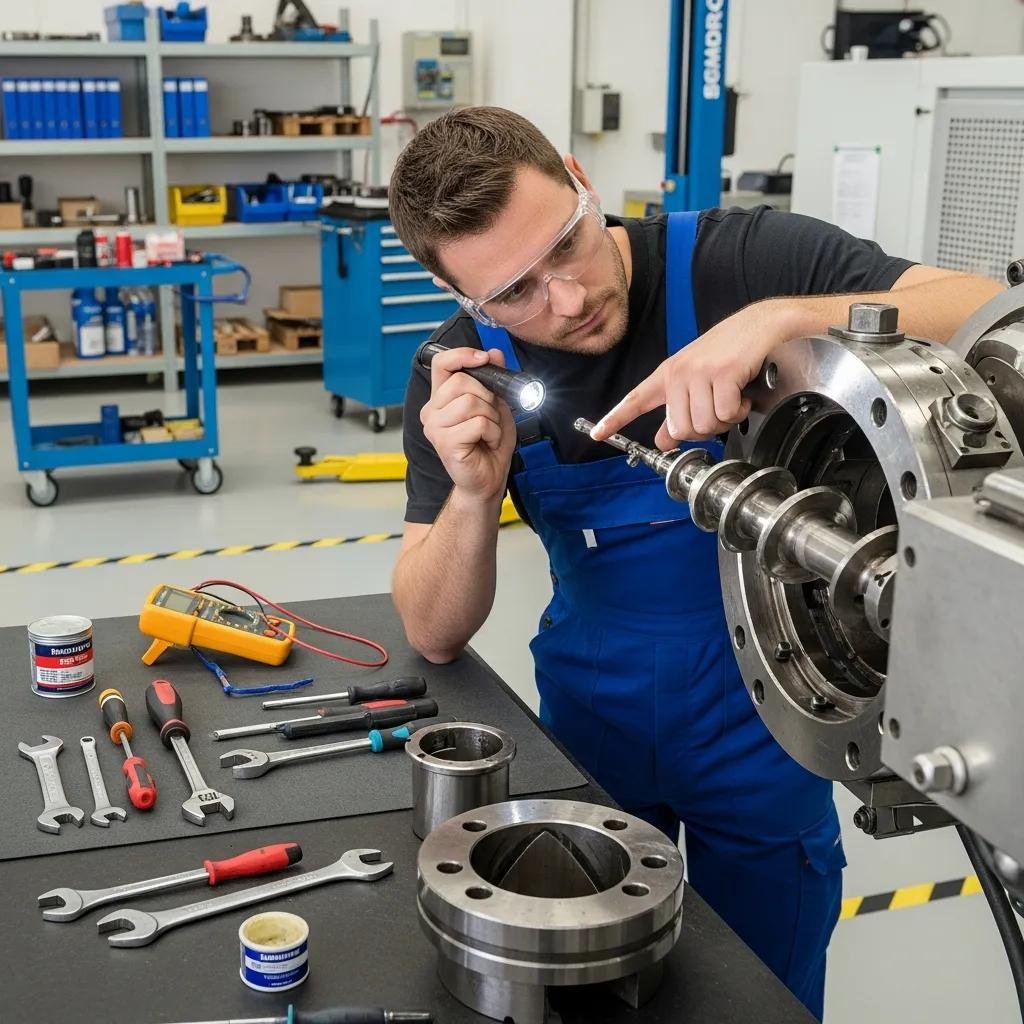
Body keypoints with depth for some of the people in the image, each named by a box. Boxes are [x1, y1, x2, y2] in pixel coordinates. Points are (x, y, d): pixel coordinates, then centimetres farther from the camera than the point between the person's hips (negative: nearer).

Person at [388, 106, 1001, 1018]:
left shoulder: (743, 259, -21)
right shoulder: (461, 371, -11)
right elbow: (436, 635, -9)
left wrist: (780, 318, -45)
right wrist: (473, 494, -29)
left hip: (758, 725, -2)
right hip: (590, 719, 3)